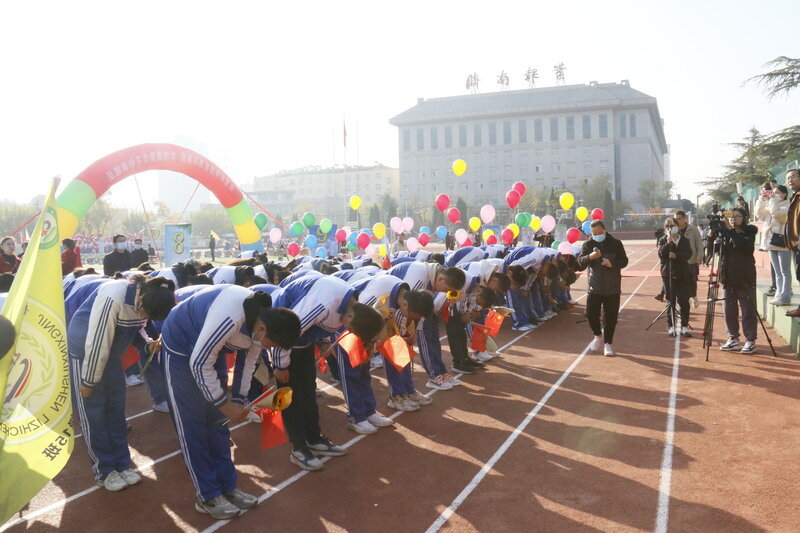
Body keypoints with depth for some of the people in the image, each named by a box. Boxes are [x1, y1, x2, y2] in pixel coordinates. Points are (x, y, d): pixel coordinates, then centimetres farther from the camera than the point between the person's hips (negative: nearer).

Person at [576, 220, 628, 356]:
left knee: (610, 317, 3)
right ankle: (598, 335, 23)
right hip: (594, 287, 1)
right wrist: (590, 257, -31)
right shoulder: (588, 245, 1)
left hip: (613, 288, 0)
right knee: (591, 314, -5)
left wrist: (612, 263, -21)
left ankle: (608, 343, 18)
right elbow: (580, 263, -9)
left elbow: (624, 261, 0)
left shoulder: (616, 243, 0)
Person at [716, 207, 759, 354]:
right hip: (728, 277, 4)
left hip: (745, 277, -4)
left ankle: (750, 341, 5)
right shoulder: (724, 233, 9)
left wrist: (730, 230, -24)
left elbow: (743, 245, -22)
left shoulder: (749, 232, -3)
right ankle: (733, 339, 18)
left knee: (748, 310, -1)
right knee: (729, 310, 8)